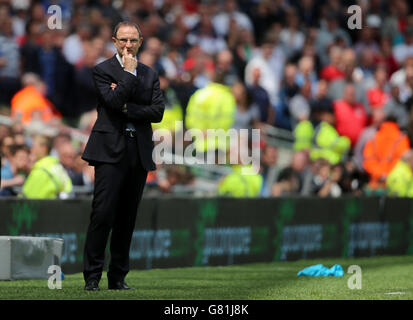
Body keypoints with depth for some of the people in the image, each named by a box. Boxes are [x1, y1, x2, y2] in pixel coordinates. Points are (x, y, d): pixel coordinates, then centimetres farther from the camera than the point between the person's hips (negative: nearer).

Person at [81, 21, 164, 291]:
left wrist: (126, 107, -8)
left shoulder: (150, 75, 15)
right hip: (111, 150, -4)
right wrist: (129, 73, -10)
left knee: (127, 218, 5)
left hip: (139, 153, 4)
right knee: (103, 214, -10)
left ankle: (118, 277, 11)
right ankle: (92, 276, -7)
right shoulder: (103, 71, 2)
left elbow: (158, 112, 2)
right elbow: (113, 101, -15)